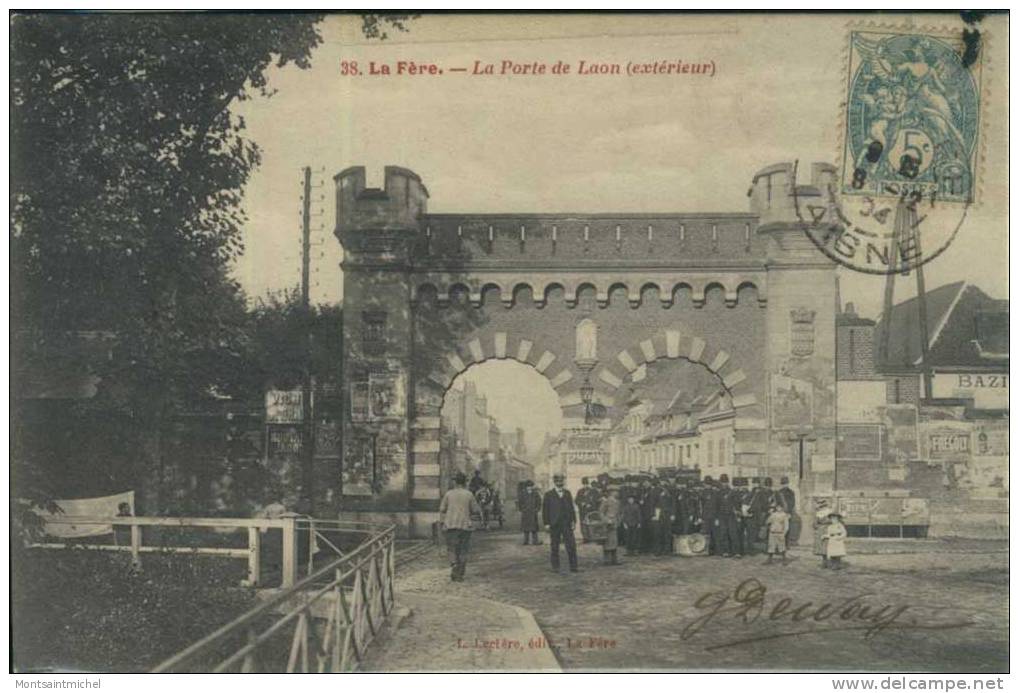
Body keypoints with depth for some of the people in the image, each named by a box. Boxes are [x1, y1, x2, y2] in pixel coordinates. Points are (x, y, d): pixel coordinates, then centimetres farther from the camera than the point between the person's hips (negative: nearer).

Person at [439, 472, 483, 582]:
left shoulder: (449, 494, 0)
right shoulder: (469, 495, -2)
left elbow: (442, 510, 2)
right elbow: (476, 511, 0)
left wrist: (442, 522, 13)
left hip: (451, 525, 0)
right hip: (465, 525, 0)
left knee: (452, 549, 9)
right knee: (462, 550, 9)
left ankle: (454, 565, -19)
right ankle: (459, 575, 8)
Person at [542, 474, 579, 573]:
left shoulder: (568, 494, 11)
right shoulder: (549, 495, 1)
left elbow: (571, 508, 12)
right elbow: (545, 510, 0)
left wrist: (573, 521, 4)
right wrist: (546, 523, -7)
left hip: (567, 524, 2)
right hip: (554, 524, -2)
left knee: (571, 546, -3)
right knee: (555, 547, 5)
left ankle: (573, 567, 1)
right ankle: (555, 567, 14)